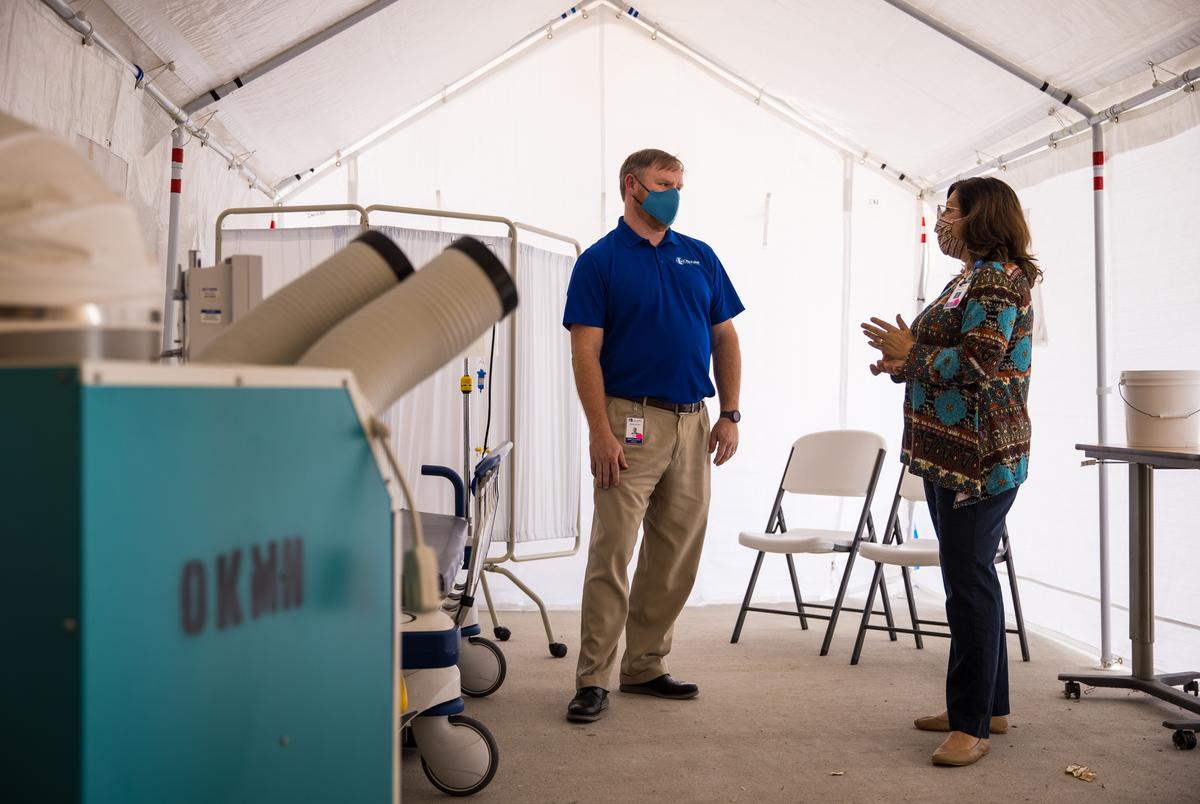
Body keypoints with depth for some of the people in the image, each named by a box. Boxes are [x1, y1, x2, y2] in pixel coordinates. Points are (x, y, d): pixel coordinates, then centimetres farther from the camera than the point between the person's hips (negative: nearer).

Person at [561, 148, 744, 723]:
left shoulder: (700, 257, 13)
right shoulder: (600, 261, -1)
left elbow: (725, 338, 14)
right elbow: (586, 351, -8)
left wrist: (729, 415, 5)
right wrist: (600, 432, -16)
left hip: (692, 423, 6)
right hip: (632, 421, -5)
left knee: (676, 557, 9)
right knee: (611, 552, -6)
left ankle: (645, 665, 22)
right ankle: (592, 679, 2)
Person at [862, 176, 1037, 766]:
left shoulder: (998, 280, -13)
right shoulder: (969, 277, 18)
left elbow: (977, 365, -22)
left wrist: (911, 352, -11)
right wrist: (903, 362, 7)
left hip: (979, 457, -10)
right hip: (948, 453, 10)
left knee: (969, 581, -7)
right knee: (969, 578, 15)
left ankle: (972, 724, 0)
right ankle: (985, 705, 26)